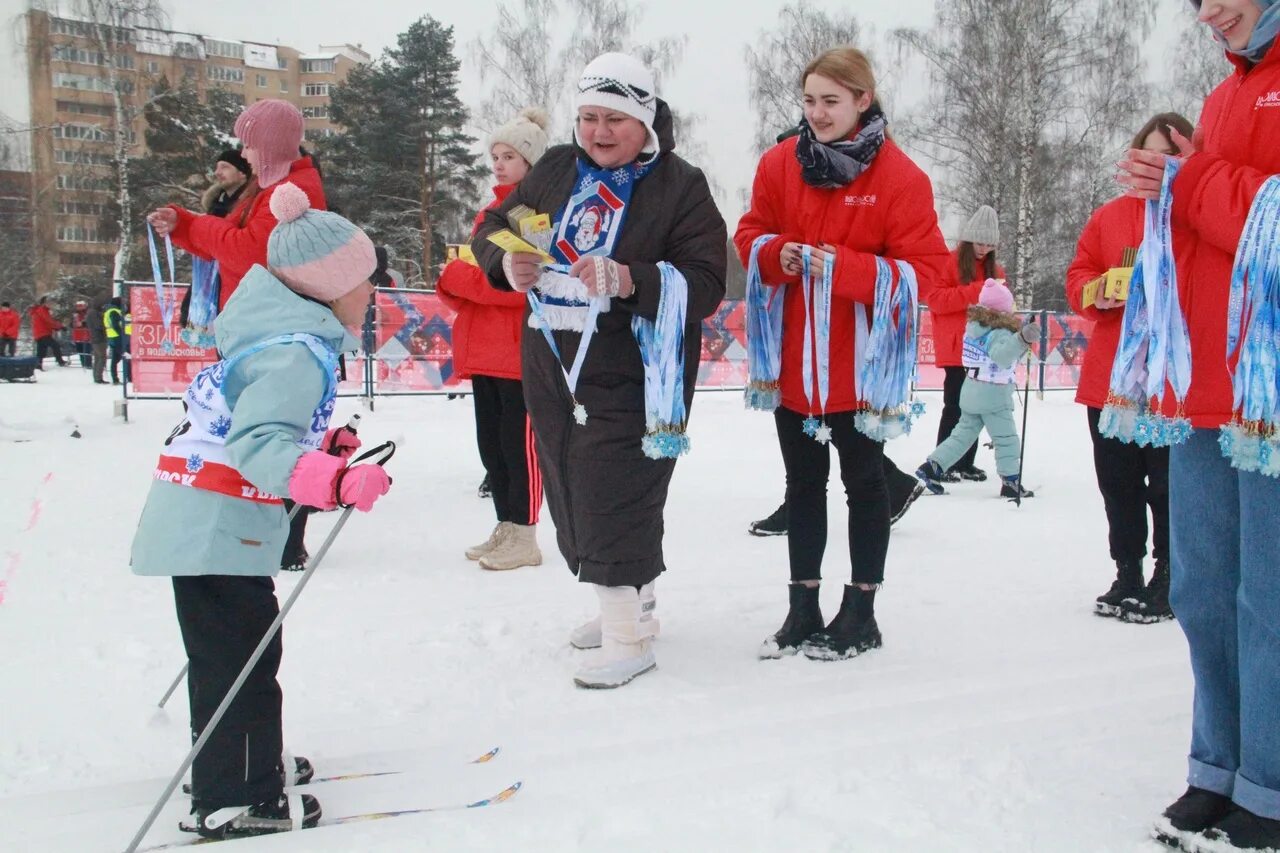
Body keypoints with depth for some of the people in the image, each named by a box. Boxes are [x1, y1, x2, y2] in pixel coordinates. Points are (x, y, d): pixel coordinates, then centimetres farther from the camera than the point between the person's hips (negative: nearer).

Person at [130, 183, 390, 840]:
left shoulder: (289, 336, 11)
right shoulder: (296, 354, -21)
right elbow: (255, 443, -33)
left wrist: (323, 444, 19)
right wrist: (337, 482, -45)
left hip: (203, 515, 11)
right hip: (218, 522, -11)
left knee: (237, 650, 22)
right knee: (239, 656, -2)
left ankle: (246, 765, 38)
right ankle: (234, 799, 8)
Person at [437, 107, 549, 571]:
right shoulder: (489, 215, 18)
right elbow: (470, 282, 22)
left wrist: (458, 276, -15)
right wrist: (451, 284, -1)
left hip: (521, 351, -9)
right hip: (483, 351, 9)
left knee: (519, 441, -5)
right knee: (491, 441, 12)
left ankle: (523, 537, 4)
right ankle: (505, 527, 23)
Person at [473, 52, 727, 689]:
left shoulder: (680, 186, -8)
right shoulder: (555, 171, 7)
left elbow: (705, 284, -15)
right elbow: (492, 227, 14)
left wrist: (631, 280, -31)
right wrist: (507, 263, -10)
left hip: (631, 376, -6)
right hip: (551, 367, 7)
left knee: (612, 499, -9)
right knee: (572, 498, 15)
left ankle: (629, 637, 6)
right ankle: (631, 603, 35)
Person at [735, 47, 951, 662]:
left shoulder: (900, 177, -12)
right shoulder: (779, 163, 0)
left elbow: (926, 270, -14)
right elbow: (751, 235, 10)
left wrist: (845, 268, -26)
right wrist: (776, 254, -13)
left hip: (861, 362, -4)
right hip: (793, 359, 4)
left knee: (864, 481, 10)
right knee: (802, 482, 13)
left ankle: (861, 611, 24)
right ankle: (803, 608, 25)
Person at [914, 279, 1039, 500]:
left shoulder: (973, 327, 8)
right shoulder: (999, 334, -18)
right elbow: (1003, 355, -38)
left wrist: (1021, 343, 23)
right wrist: (1022, 339, -50)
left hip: (971, 391, 8)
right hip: (994, 395, -8)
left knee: (963, 433, 16)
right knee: (1007, 439, 2)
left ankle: (933, 466, 10)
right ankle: (1011, 482, 4)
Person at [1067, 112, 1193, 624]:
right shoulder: (1109, 216, 11)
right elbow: (1079, 275, 13)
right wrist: (1097, 294, -8)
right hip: (1111, 376, 4)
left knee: (1168, 485, 0)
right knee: (1118, 484, 11)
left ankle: (1167, 582, 14)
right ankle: (1127, 576, 24)